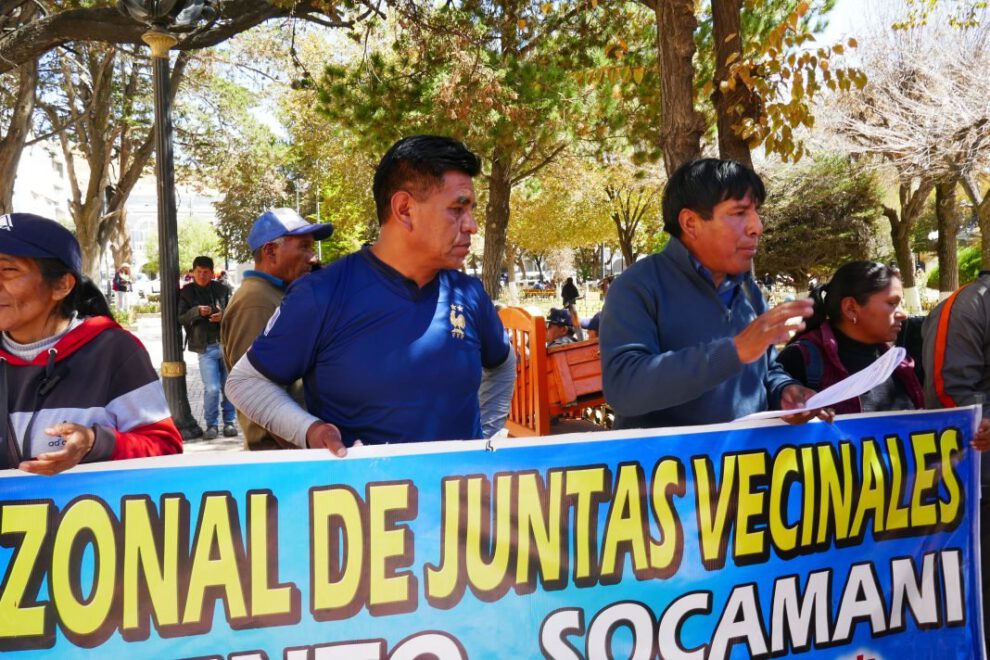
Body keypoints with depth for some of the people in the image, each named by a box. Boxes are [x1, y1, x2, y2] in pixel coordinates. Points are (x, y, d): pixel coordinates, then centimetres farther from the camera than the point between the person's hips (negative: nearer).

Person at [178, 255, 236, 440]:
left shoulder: (222, 290, 7)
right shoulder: (186, 292, 6)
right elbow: (181, 318, -2)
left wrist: (223, 316, -12)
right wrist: (197, 311, -19)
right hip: (205, 348, -1)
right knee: (212, 389, -7)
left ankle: (229, 421, 20)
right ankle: (211, 424, 10)